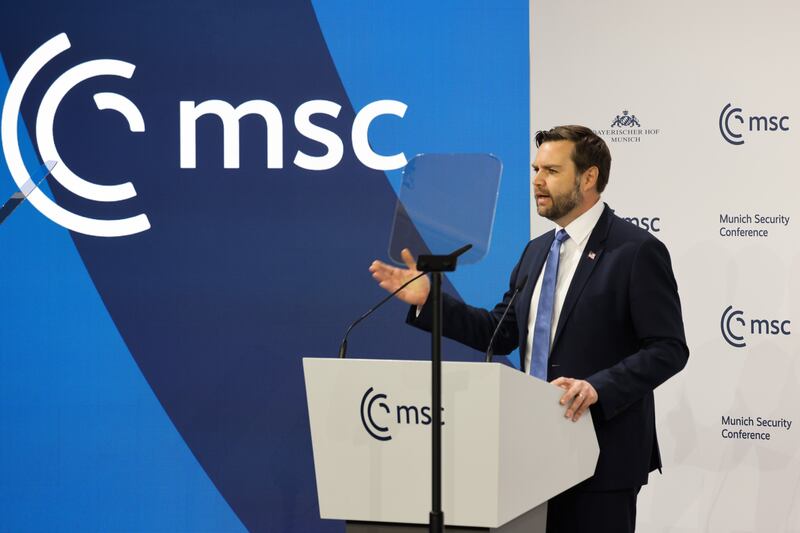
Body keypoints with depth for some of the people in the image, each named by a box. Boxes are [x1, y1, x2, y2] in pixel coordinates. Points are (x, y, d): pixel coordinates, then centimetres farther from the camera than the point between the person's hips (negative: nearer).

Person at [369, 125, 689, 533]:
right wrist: (427, 299, 4)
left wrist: (599, 387, -27)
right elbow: (502, 333, 13)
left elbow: (668, 350, -14)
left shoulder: (636, 251, -10)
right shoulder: (537, 251, 14)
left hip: (602, 454, -7)